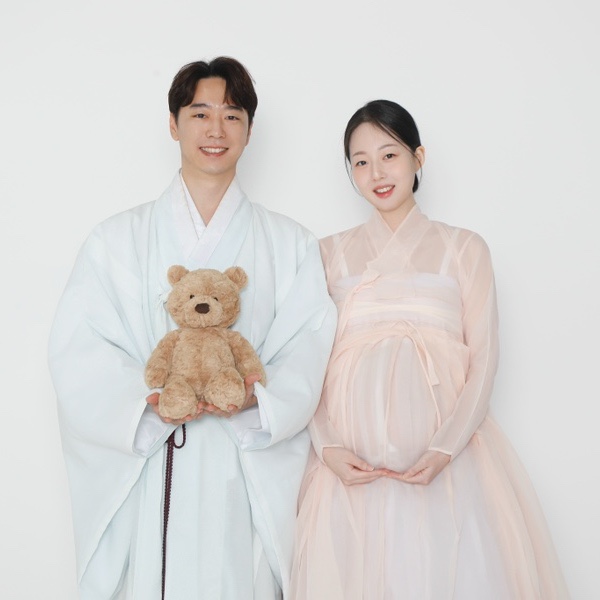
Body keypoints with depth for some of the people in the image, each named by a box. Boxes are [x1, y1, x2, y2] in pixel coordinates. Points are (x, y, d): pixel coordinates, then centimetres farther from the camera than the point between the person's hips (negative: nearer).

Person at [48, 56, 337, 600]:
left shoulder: (289, 243, 10)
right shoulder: (119, 238, 8)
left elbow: (308, 350, 1)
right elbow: (75, 350, -1)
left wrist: (256, 398, -19)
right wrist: (148, 400, -17)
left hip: (246, 476, 1)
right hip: (142, 473, 0)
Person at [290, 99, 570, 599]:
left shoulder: (464, 249, 9)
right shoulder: (331, 252, 13)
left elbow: (483, 361, 1)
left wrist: (445, 449, -12)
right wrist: (327, 447, -9)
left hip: (445, 453, 0)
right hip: (353, 459, 1)